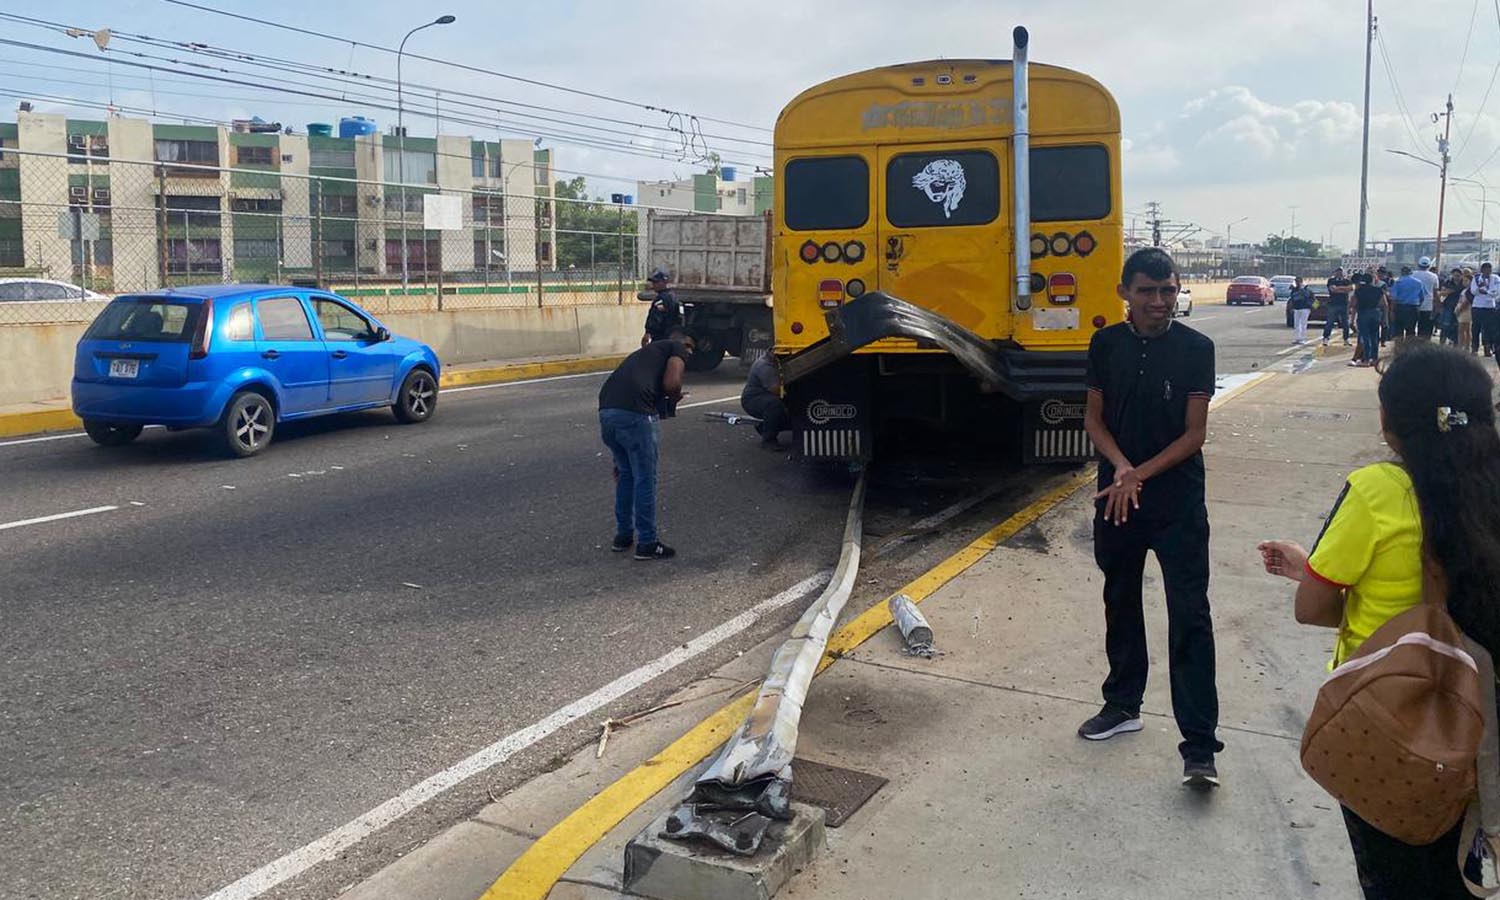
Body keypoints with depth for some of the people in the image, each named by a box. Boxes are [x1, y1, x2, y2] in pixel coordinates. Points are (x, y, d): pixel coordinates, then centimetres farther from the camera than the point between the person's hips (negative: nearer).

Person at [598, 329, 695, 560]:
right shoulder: (678, 349, 15)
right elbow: (671, 383, -7)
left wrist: (626, 450, 42)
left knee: (626, 475, 25)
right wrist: (675, 398, 18)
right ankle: (647, 544, 17)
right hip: (634, 412, -7)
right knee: (645, 479, 7)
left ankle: (623, 535, 35)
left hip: (606, 411, 7)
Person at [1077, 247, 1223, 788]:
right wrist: (1120, 468, -13)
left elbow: (1195, 433, -8)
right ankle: (1123, 706, 34)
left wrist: (1140, 475, -15)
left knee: (1190, 618, -5)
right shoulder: (1106, 344, 1)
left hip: (1178, 501, -4)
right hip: (1116, 496, 4)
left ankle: (1199, 747, -2)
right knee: (1121, 605, 17)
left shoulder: (1195, 349, -7)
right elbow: (1094, 419, 4)